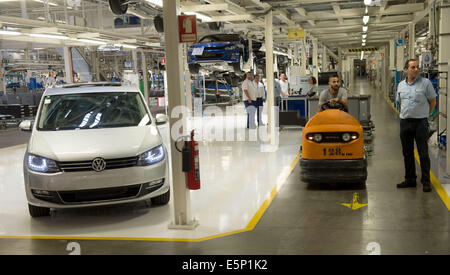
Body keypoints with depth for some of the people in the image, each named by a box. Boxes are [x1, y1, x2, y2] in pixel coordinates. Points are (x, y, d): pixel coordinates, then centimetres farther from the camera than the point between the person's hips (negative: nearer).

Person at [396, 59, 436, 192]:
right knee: (407, 153, 11)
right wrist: (404, 115, 11)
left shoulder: (425, 83, -6)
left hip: (420, 122, -5)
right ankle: (410, 179, 22)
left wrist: (423, 115, 2)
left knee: (423, 153, -1)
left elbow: (433, 102, 1)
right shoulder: (401, 85, 9)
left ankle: (426, 181, 7)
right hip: (404, 122, 5)